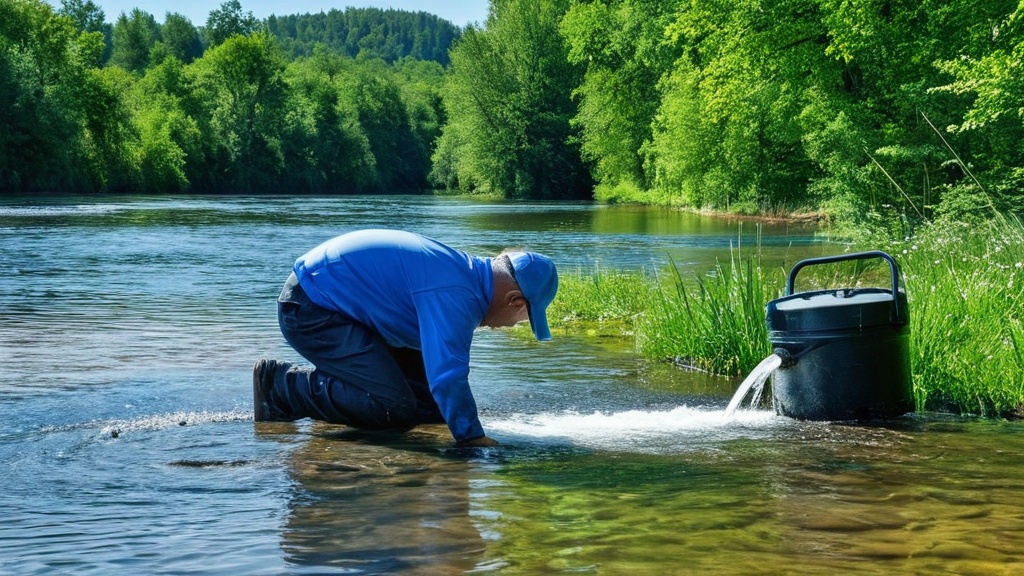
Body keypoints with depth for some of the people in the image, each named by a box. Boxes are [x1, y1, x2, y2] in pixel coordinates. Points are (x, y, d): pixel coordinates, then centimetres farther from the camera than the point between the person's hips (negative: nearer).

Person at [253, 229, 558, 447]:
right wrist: (471, 437, -24)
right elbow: (448, 374, -32)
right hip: (310, 310, -10)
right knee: (395, 408, -21)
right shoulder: (455, 295, -26)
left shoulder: (468, 270, 7)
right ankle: (280, 385, -9)